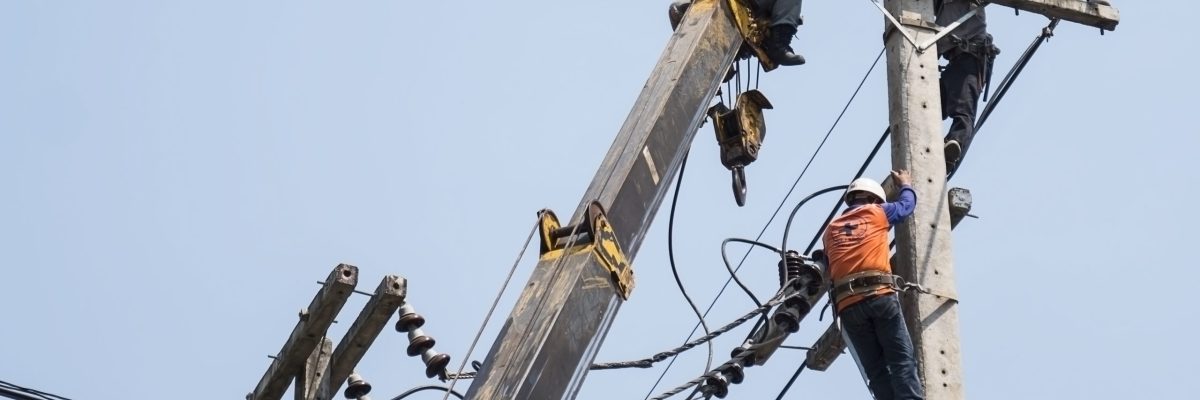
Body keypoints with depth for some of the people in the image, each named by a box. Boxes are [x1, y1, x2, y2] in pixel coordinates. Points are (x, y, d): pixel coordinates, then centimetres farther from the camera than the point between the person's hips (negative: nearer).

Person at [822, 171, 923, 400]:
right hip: (880, 295, -3)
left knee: (877, 372, 1)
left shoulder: (831, 229, 26)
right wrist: (906, 185, 54)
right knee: (902, 362, -8)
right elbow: (907, 204, 34)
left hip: (847, 305, 3)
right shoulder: (876, 212, 16)